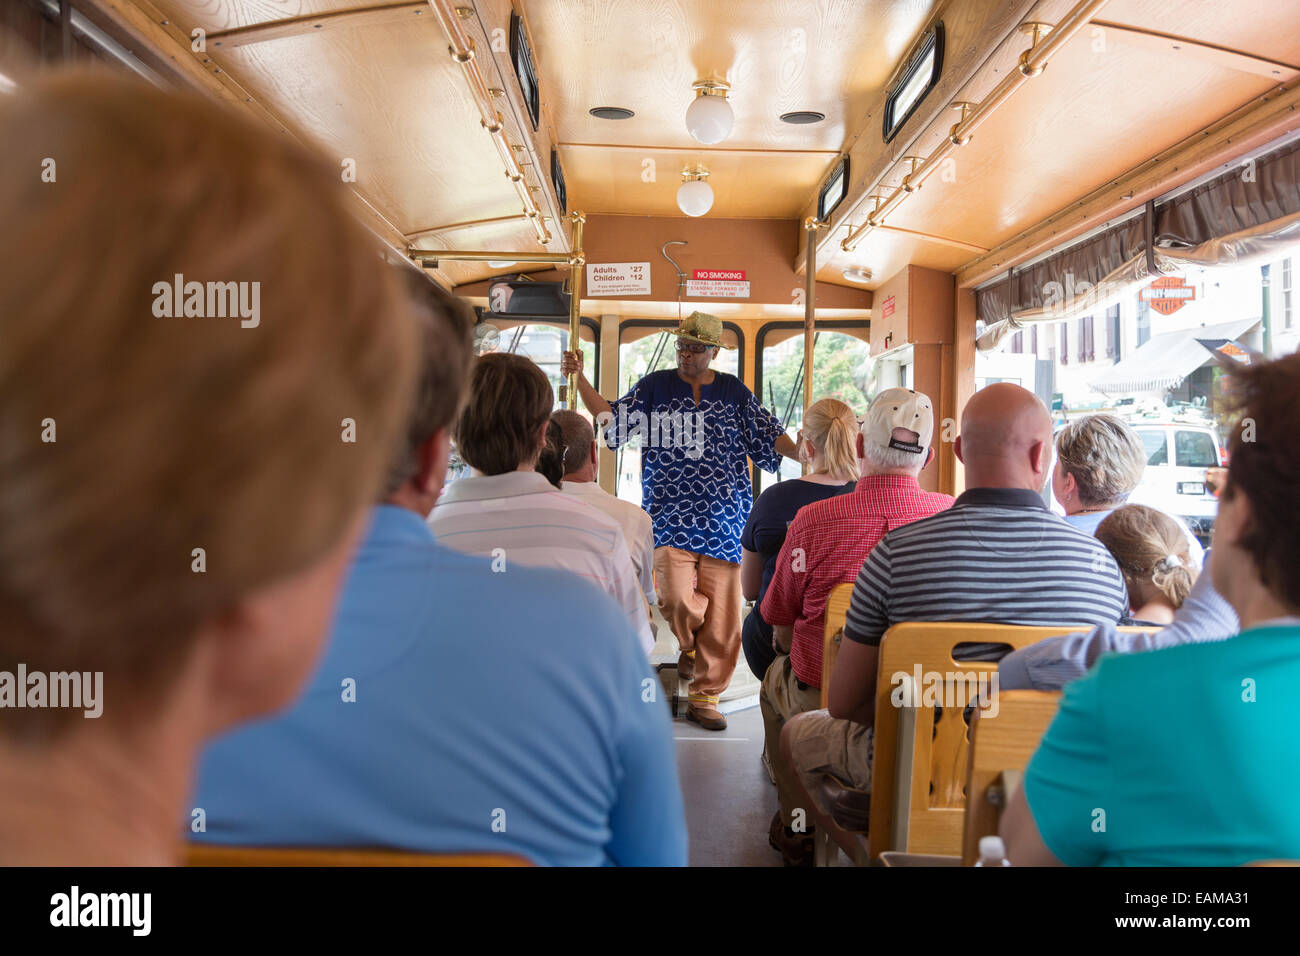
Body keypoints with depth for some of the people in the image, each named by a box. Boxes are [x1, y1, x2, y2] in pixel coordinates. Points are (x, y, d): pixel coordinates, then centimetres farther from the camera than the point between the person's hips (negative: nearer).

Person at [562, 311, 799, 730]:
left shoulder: (734, 392, 10)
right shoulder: (654, 386, 9)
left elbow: (770, 435, 10)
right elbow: (611, 417, 8)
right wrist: (579, 378, -1)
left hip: (723, 520, 1)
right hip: (671, 517, -1)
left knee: (722, 616, 1)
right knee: (678, 599, -20)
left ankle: (705, 698, 18)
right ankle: (691, 645, 16)